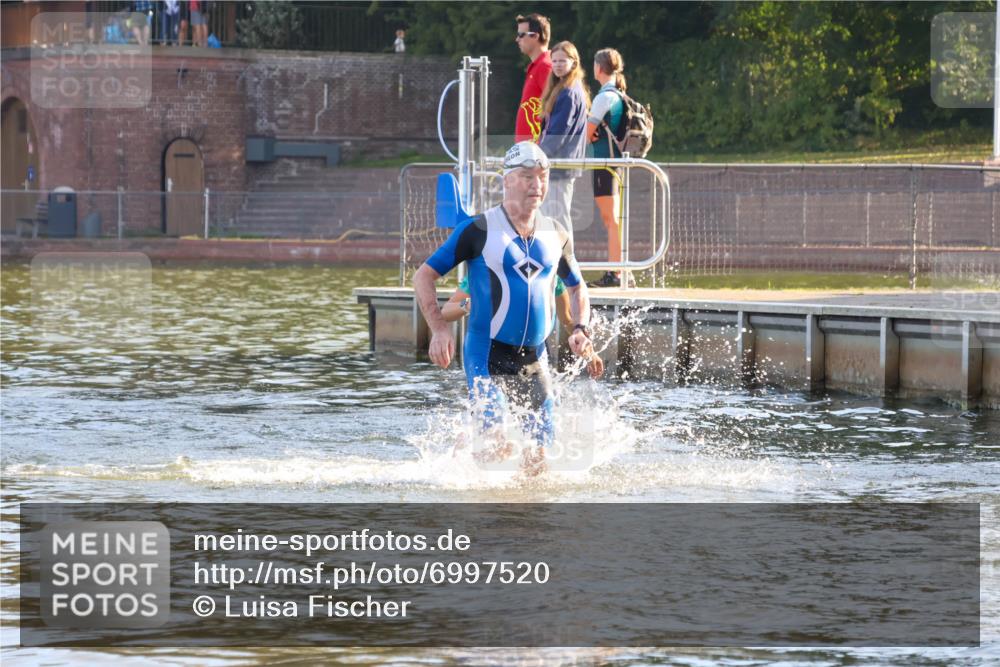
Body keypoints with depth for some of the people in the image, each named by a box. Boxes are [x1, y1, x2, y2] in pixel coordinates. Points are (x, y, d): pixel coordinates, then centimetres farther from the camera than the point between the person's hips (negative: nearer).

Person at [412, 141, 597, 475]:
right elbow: (423, 276, -4)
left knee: (537, 460, 1)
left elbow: (577, 287, 24)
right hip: (487, 356, -5)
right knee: (497, 447, -19)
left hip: (534, 359, 5)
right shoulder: (479, 231, -7)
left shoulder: (556, 236, 8)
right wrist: (439, 329, -15)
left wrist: (581, 329, 6)